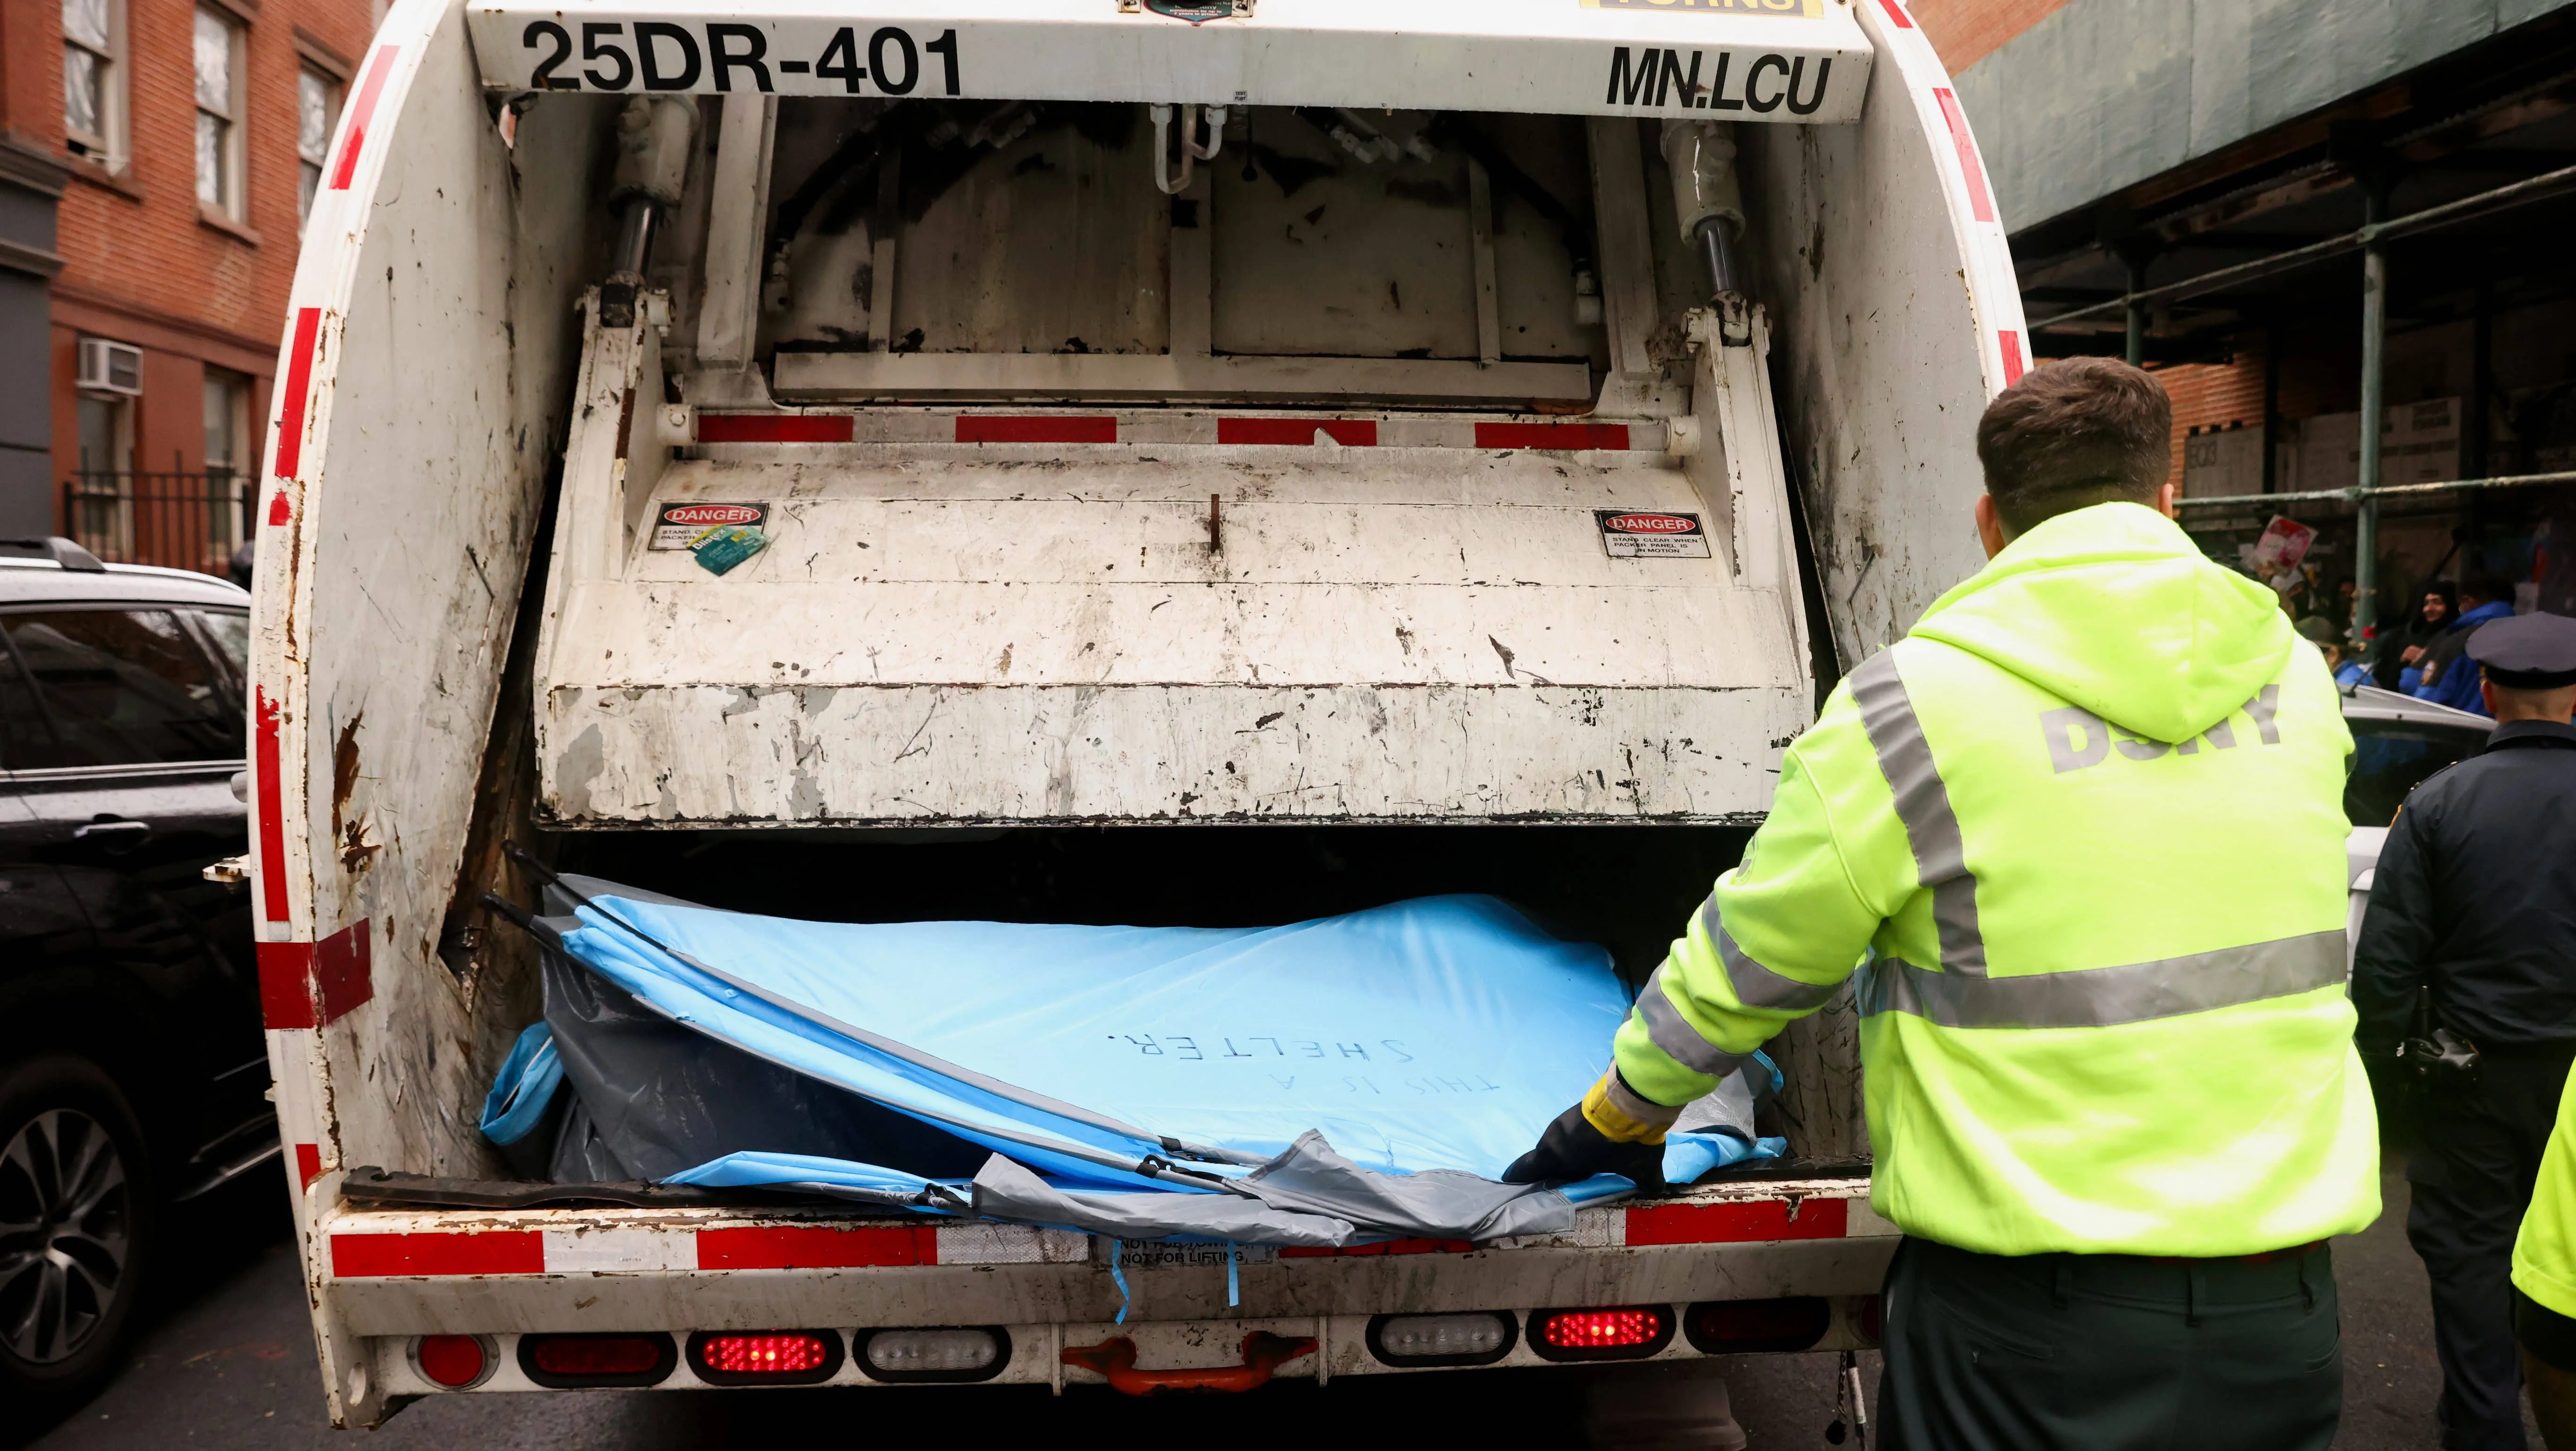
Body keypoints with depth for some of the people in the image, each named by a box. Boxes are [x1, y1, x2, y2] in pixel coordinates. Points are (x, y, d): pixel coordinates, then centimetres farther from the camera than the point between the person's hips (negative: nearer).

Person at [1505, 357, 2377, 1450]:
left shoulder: (1913, 709, -13)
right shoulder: (2295, 680, 3)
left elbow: (1744, 961, -3)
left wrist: (1616, 1115, 13)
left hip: (2037, 1321, -4)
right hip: (2280, 1295, 5)